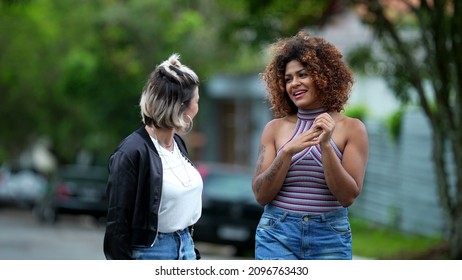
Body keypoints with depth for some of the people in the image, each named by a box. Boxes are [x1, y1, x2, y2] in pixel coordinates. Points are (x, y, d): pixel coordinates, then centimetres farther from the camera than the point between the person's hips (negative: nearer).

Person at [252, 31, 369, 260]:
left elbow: (348, 196, -6)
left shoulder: (352, 128, 1)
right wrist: (287, 152, -14)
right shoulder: (275, 128, 5)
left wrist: (326, 146, -17)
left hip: (330, 238, 0)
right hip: (277, 235, 0)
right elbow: (261, 195, -1)